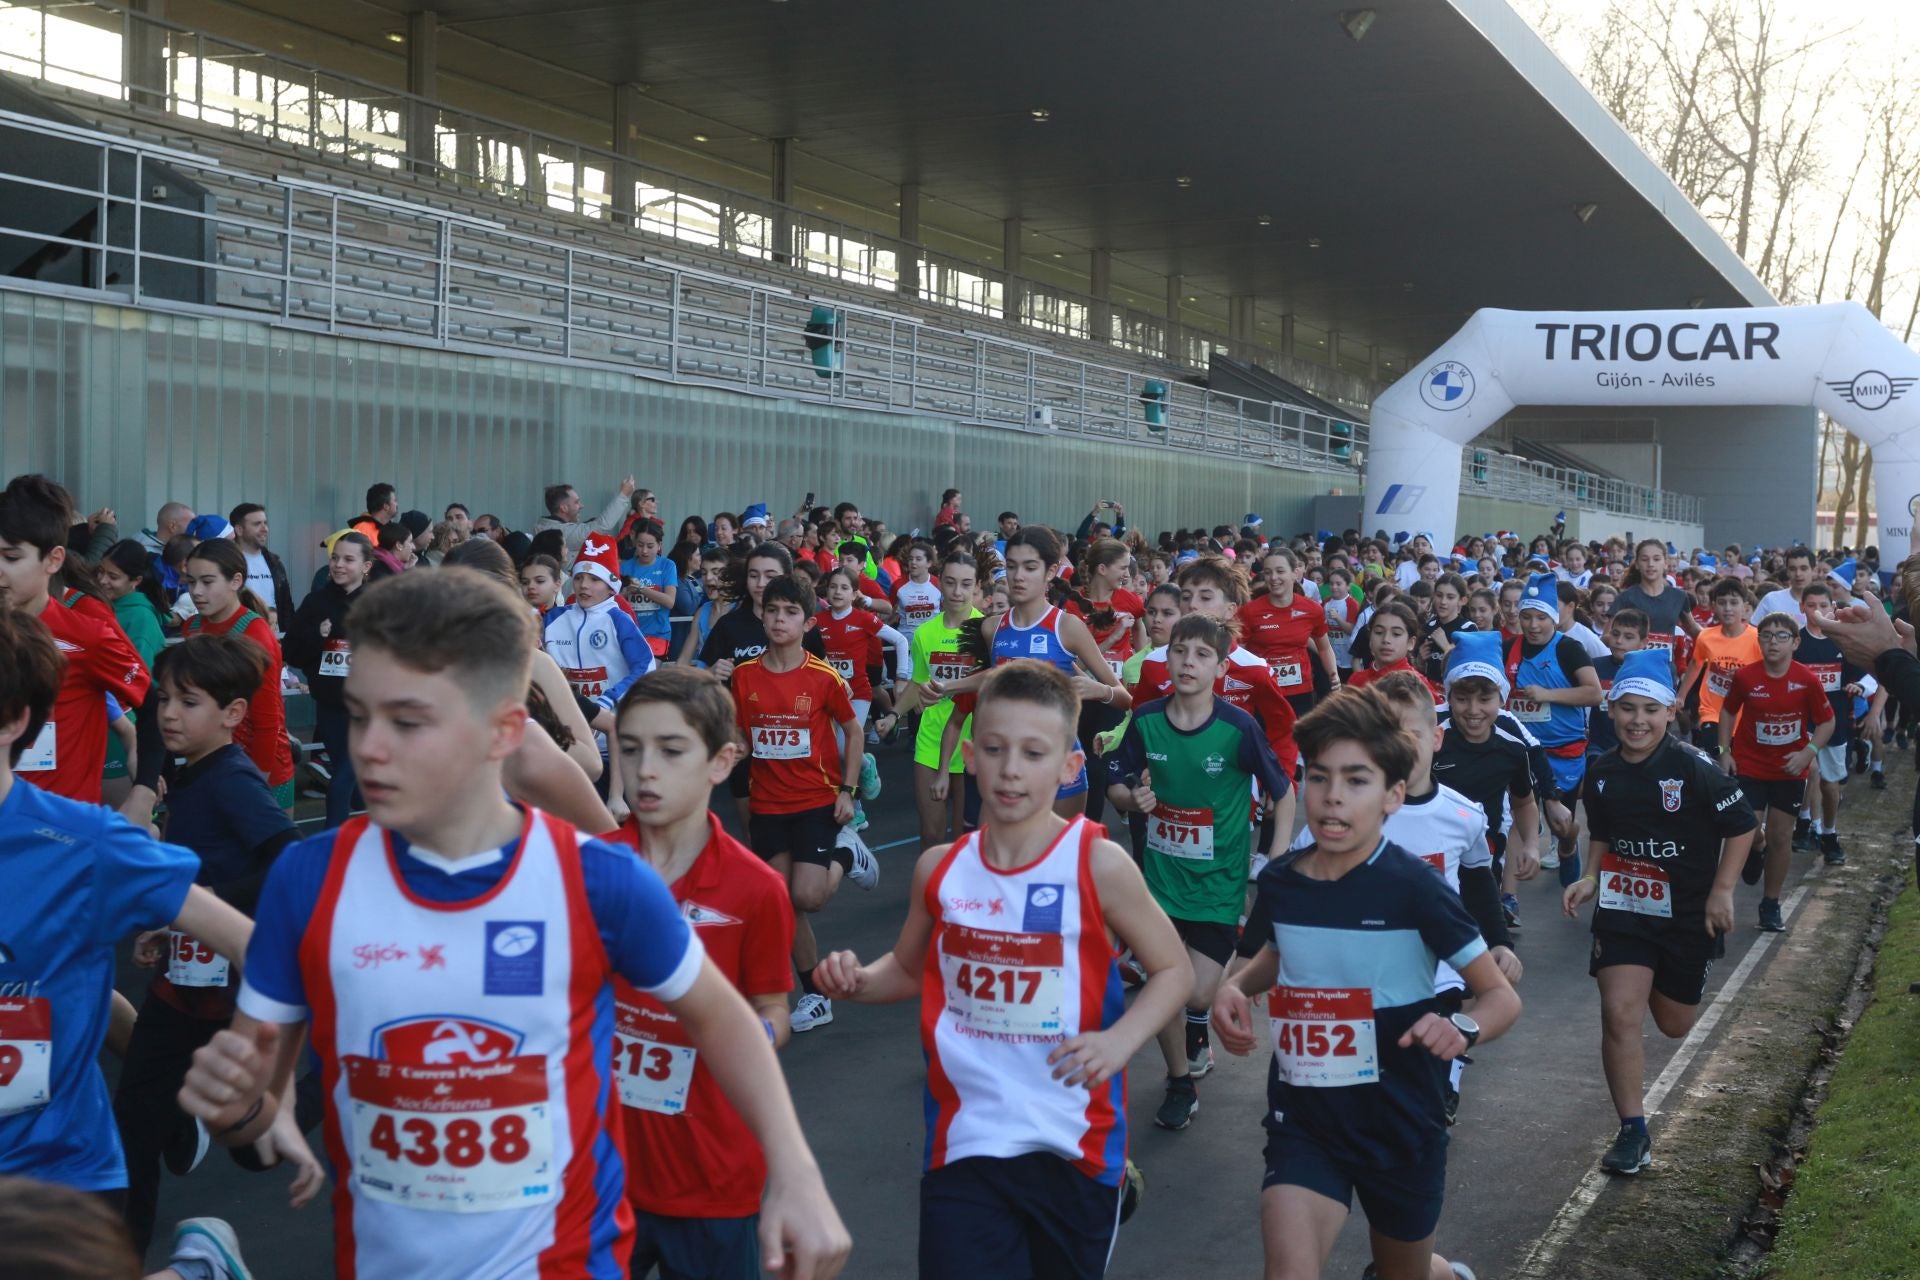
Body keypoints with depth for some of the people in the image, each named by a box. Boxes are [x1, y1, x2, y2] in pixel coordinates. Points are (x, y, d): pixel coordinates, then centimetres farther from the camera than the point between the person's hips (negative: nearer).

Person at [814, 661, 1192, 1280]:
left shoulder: (1099, 865, -11)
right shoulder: (939, 868, -1)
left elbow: (1174, 970, -2)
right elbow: (912, 970, 16)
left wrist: (1119, 1040, -19)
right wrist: (857, 981, -5)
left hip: (1073, 1145, -1)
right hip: (963, 1142, 1)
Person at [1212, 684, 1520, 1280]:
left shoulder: (1413, 888, -18)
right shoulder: (1279, 881, -5)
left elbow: (1502, 997, -11)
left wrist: (1462, 1028, -33)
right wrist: (1234, 986, -3)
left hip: (1401, 1123, -2)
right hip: (1303, 1119, 2)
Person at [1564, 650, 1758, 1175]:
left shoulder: (1693, 767, -17)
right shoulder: (1604, 772, -2)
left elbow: (1742, 825, -8)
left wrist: (1721, 890, -11)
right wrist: (1589, 879, -1)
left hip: (1688, 913, -2)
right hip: (1623, 908, 2)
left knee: (1674, 1024, 15)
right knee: (1619, 1014, -13)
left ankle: (1666, 983, 54)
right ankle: (1633, 1131, -3)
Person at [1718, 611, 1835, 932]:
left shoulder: (1807, 681, -12)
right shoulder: (1745, 677, -12)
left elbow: (1827, 722, -1)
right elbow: (1728, 712, 4)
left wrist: (1808, 753, -15)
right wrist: (1725, 750, -3)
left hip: (1790, 770, 1)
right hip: (1749, 767, -1)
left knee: (1781, 837, 8)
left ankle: (1770, 904, 24)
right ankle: (1754, 852, 29)